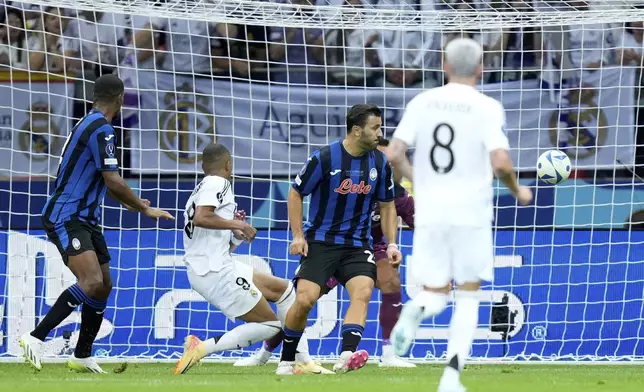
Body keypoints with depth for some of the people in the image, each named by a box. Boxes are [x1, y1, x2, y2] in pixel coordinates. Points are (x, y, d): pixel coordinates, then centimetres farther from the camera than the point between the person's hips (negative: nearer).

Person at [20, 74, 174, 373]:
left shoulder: (91, 125, 16)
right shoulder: (101, 129, -16)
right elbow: (113, 182, -19)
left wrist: (129, 203, 41)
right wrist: (145, 209, -8)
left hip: (84, 219, 10)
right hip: (65, 218, -10)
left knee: (103, 286, 10)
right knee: (92, 282, -24)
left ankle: (82, 356, 18)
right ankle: (36, 337, -22)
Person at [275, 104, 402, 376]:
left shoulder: (380, 163, 1)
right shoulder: (324, 158, -11)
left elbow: (387, 205, 14)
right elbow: (295, 193, 0)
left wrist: (391, 244, 3)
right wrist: (298, 236, -6)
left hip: (357, 245, 3)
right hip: (320, 242, -3)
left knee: (363, 291, -24)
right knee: (305, 299, -15)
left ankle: (346, 356, -37)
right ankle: (286, 360, 5)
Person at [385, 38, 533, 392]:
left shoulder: (422, 102, 4)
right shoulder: (487, 108, -5)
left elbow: (393, 154, -1)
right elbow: (501, 163, -16)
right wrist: (518, 191, 4)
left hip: (430, 213, 2)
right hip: (471, 215, -2)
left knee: (434, 293, 13)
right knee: (468, 296, 12)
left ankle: (416, 310, -25)